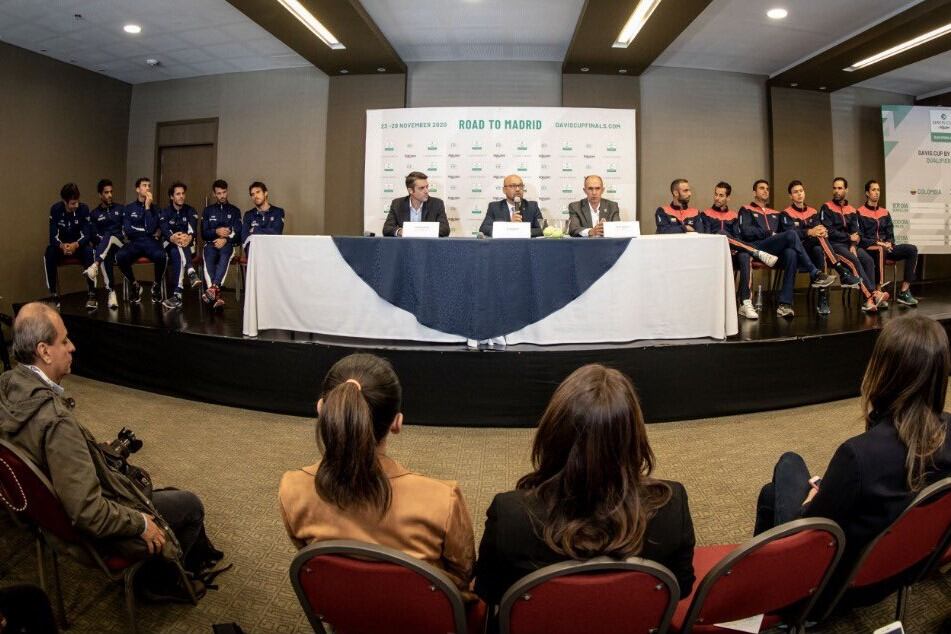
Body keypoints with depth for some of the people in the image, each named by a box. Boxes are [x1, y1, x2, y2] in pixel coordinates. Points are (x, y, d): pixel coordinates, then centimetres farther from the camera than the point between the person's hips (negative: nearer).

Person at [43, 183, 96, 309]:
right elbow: (53, 236, -17)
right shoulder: (55, 209, -12)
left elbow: (86, 235, -19)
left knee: (89, 252, -34)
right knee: (49, 254, -31)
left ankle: (91, 294, -31)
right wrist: (62, 246, -39)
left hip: (78, 245, -1)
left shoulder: (83, 208, -14)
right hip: (61, 245, 1)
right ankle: (54, 295, -23)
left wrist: (75, 245, -40)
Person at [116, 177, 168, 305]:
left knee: (161, 256, -37)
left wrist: (147, 207, -8)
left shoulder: (154, 207, 10)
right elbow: (127, 231, 0)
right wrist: (146, 231, -1)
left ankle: (157, 285, -7)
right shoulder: (129, 208, 12)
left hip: (150, 242, -1)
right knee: (120, 256, -33)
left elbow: (151, 229, -8)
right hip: (134, 242, 1)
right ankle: (135, 285, -5)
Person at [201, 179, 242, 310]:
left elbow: (238, 234, 5)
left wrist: (226, 239, -16)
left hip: (228, 244, -1)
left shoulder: (235, 211, 16)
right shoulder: (208, 210, 19)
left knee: (224, 257, -39)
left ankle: (213, 288, -59)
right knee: (209, 259, -35)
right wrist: (216, 232, -10)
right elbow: (204, 234, 11)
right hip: (211, 243, 1)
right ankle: (216, 294, -55)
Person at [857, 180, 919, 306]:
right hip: (868, 249, -6)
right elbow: (860, 238, -7)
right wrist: (878, 243, -17)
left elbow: (890, 235, 17)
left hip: (886, 248, 6)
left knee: (912, 249, -17)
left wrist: (889, 243, -6)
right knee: (880, 251, -40)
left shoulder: (885, 213, 20)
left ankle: (904, 291, -22)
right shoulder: (860, 213, 1)